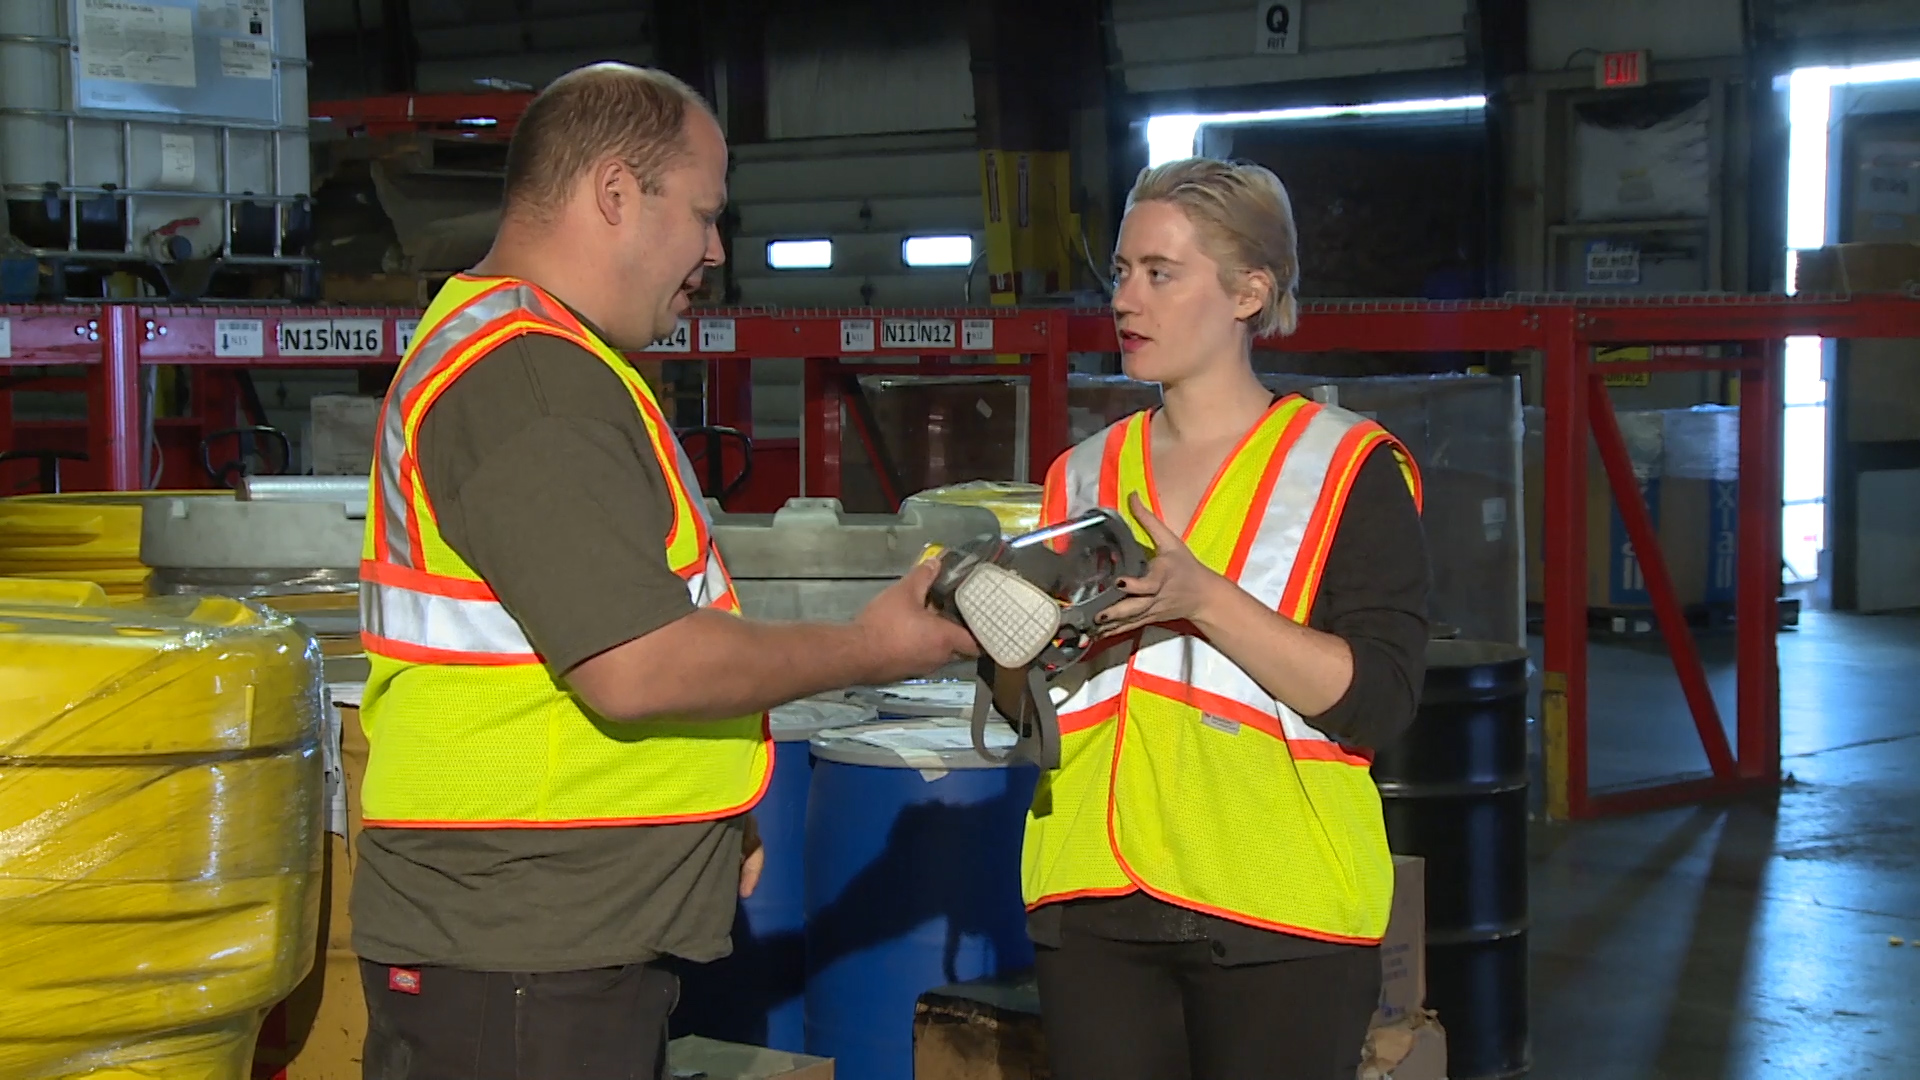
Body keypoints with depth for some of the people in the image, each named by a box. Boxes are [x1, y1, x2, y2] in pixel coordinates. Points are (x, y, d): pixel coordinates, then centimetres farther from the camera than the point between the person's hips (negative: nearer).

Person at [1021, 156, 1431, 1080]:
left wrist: (1204, 599, -21)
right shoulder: (1084, 475, 12)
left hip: (1279, 912, -4)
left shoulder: (1349, 468, -2)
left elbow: (1377, 698, -12)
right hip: (1093, 904, 4)